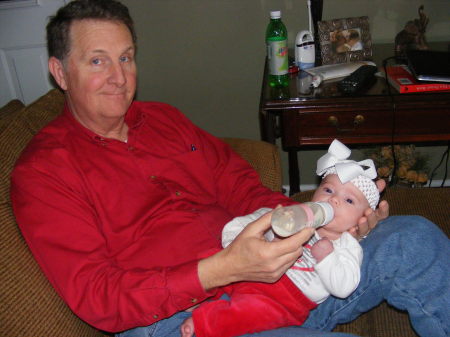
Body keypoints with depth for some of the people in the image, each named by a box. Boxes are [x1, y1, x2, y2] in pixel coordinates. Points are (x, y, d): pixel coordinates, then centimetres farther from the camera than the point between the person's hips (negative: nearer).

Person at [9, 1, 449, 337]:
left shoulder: (162, 119, 17)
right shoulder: (42, 171, -2)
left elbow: (238, 184, 15)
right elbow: (96, 298, -11)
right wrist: (222, 270, -25)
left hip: (262, 270, 7)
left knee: (414, 239, -6)